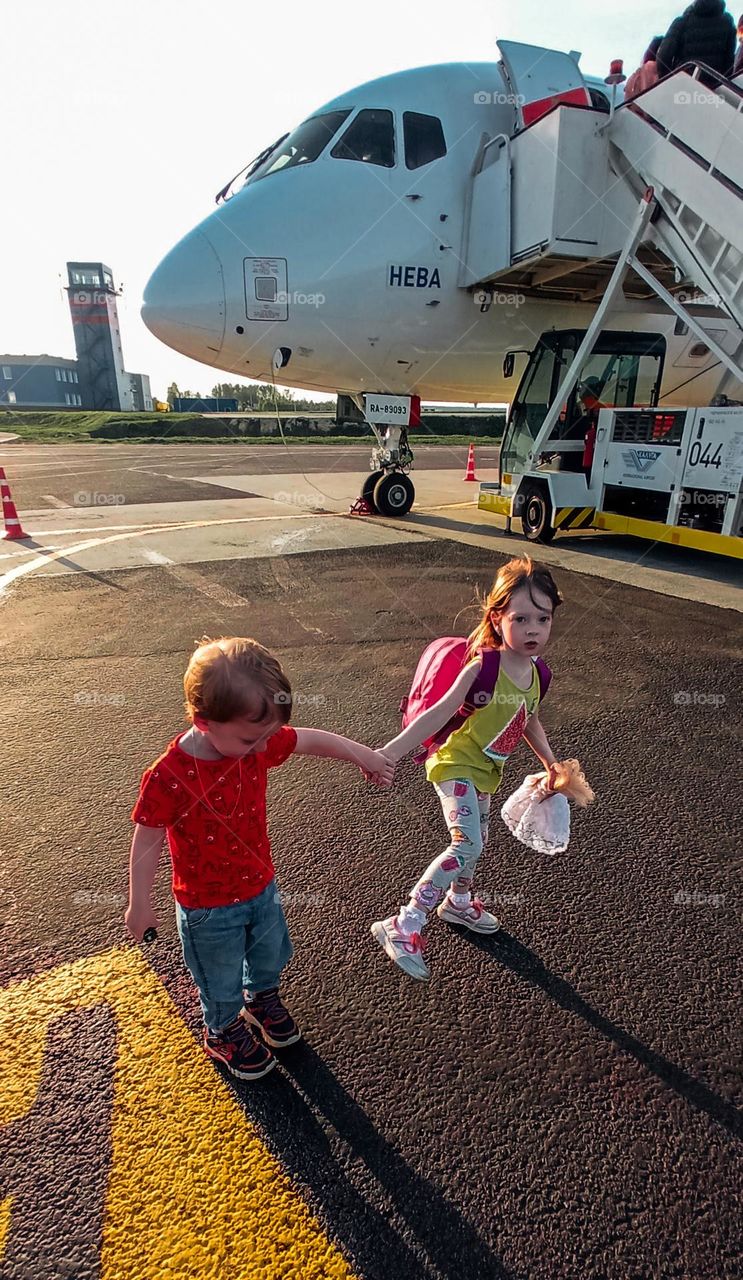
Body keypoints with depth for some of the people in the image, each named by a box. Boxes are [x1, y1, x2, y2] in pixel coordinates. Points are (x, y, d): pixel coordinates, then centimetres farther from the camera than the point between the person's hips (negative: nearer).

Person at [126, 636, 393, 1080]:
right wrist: (140, 905, -10)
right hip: (208, 906, -5)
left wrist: (363, 755, 1)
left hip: (261, 887, 5)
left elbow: (312, 740, -4)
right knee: (222, 979, 20)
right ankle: (224, 1031, 52)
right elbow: (148, 843, -20)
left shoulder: (257, 743, -18)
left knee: (270, 954, 29)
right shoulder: (167, 777, -32)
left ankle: (262, 998, 60)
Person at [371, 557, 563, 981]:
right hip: (456, 765, -7)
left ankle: (458, 902, 50)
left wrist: (552, 764, 13)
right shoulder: (482, 667, -27)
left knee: (477, 841, 23)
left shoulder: (538, 674, -5)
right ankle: (403, 926, -9)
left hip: (486, 771, 8)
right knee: (467, 845, -20)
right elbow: (438, 714, -27)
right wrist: (390, 753, -31)